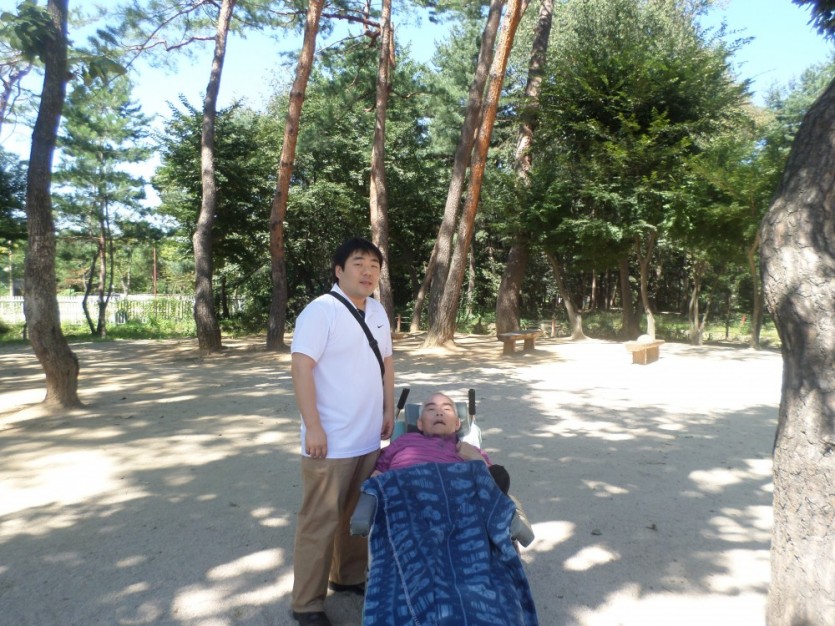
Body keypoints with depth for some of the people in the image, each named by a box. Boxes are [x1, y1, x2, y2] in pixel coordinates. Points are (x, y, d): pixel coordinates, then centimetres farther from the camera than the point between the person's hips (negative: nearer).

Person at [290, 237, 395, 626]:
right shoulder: (321, 310, -15)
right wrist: (313, 427, -23)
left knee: (358, 514, 20)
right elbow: (301, 367, -20)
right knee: (320, 521, 3)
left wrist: (388, 411, 14)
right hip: (330, 442, -7)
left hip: (368, 439, 8)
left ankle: (348, 577, 39)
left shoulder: (377, 311, 10)